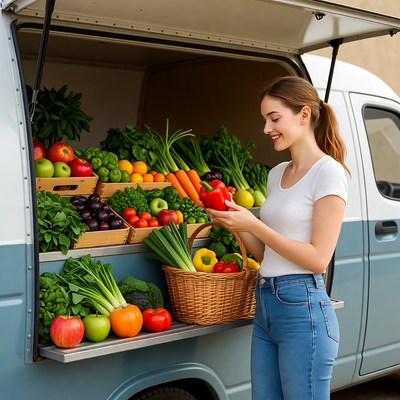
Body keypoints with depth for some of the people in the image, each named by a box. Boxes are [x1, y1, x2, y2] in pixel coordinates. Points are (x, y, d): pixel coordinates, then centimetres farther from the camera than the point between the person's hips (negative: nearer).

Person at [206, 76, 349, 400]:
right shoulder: (277, 173, 14)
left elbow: (318, 259, -14)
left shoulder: (328, 172, -8)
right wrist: (236, 222, -1)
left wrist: (253, 225, -16)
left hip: (303, 307, -7)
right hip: (265, 305, 8)